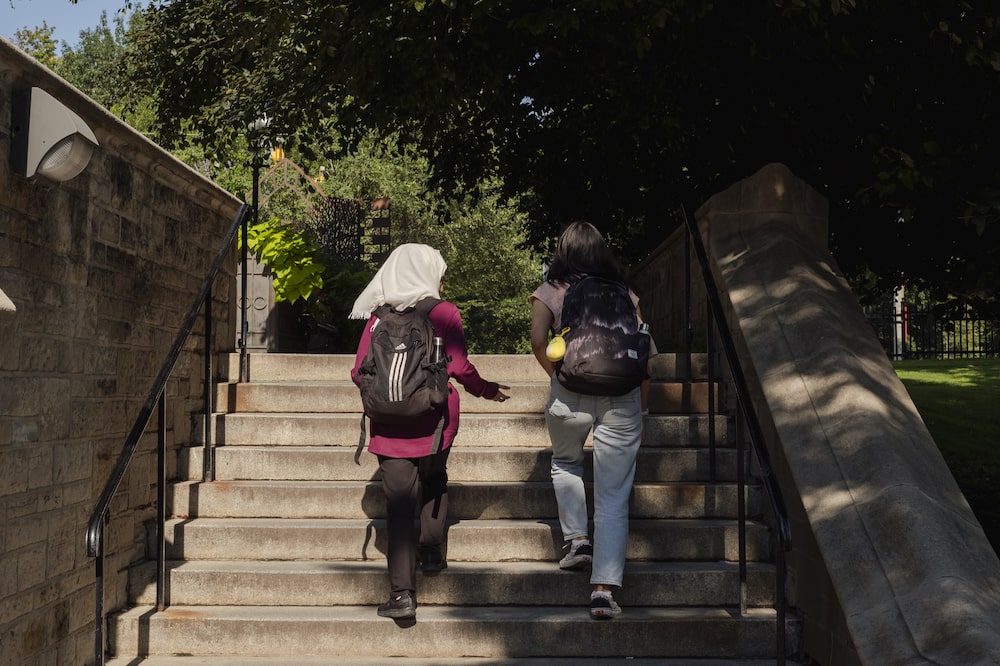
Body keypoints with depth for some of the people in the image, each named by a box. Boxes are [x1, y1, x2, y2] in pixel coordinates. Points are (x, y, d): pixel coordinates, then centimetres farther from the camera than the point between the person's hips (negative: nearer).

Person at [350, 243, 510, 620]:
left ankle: (402, 593, -5)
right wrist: (485, 390, 12)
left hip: (390, 424, 1)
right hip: (434, 420, 0)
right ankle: (432, 551, 26)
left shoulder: (378, 317, 3)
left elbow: (359, 373, 2)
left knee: (398, 503, -1)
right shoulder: (445, 313, -3)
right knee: (434, 481, 27)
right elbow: (460, 367, -7)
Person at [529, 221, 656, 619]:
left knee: (565, 462, 30)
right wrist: (642, 411, 14)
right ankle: (604, 589, -1)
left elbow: (538, 340, -8)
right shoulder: (624, 294, 13)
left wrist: (557, 374, 9)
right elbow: (644, 352, 9)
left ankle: (577, 539, 16)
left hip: (571, 392, -1)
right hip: (622, 393, 1)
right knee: (614, 497, 3)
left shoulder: (550, 291, 8)